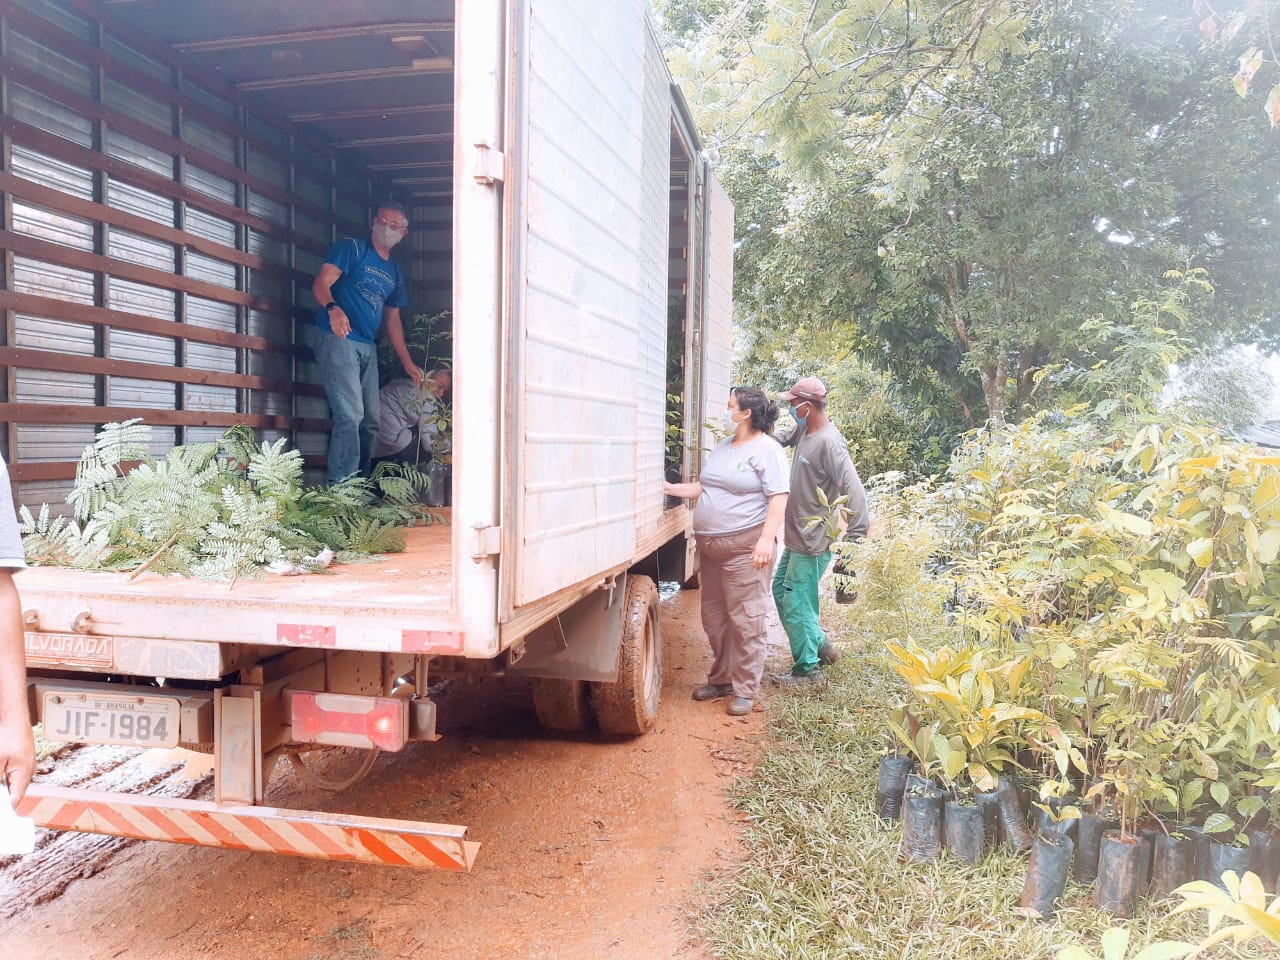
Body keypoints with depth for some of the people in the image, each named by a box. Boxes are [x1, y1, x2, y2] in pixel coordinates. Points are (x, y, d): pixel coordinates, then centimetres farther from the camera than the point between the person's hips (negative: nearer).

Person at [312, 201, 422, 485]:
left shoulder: (395, 272, 20)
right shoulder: (352, 248, 0)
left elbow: (393, 320, 24)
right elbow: (321, 284, -11)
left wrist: (407, 363, 19)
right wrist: (333, 308, -33)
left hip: (368, 348, 8)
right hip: (337, 339, -8)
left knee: (370, 421, 9)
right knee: (350, 415, -17)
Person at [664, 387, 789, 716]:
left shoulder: (766, 450, -8)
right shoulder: (721, 447, 17)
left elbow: (778, 498, -15)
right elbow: (702, 487, 23)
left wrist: (767, 538, -24)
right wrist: (669, 488, 14)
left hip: (744, 547, -8)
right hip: (711, 547, 8)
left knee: (745, 621, -4)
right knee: (714, 618, 14)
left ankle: (745, 690, 5)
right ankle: (721, 679, 27)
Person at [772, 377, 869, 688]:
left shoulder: (829, 443, -23)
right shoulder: (804, 431, 4)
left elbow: (854, 490, -26)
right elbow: (780, 440, 26)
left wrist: (855, 534, -24)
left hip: (813, 542, -10)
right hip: (796, 535, 10)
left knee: (795, 604, -2)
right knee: (781, 590, 21)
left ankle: (808, 670, 14)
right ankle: (820, 645, 35)